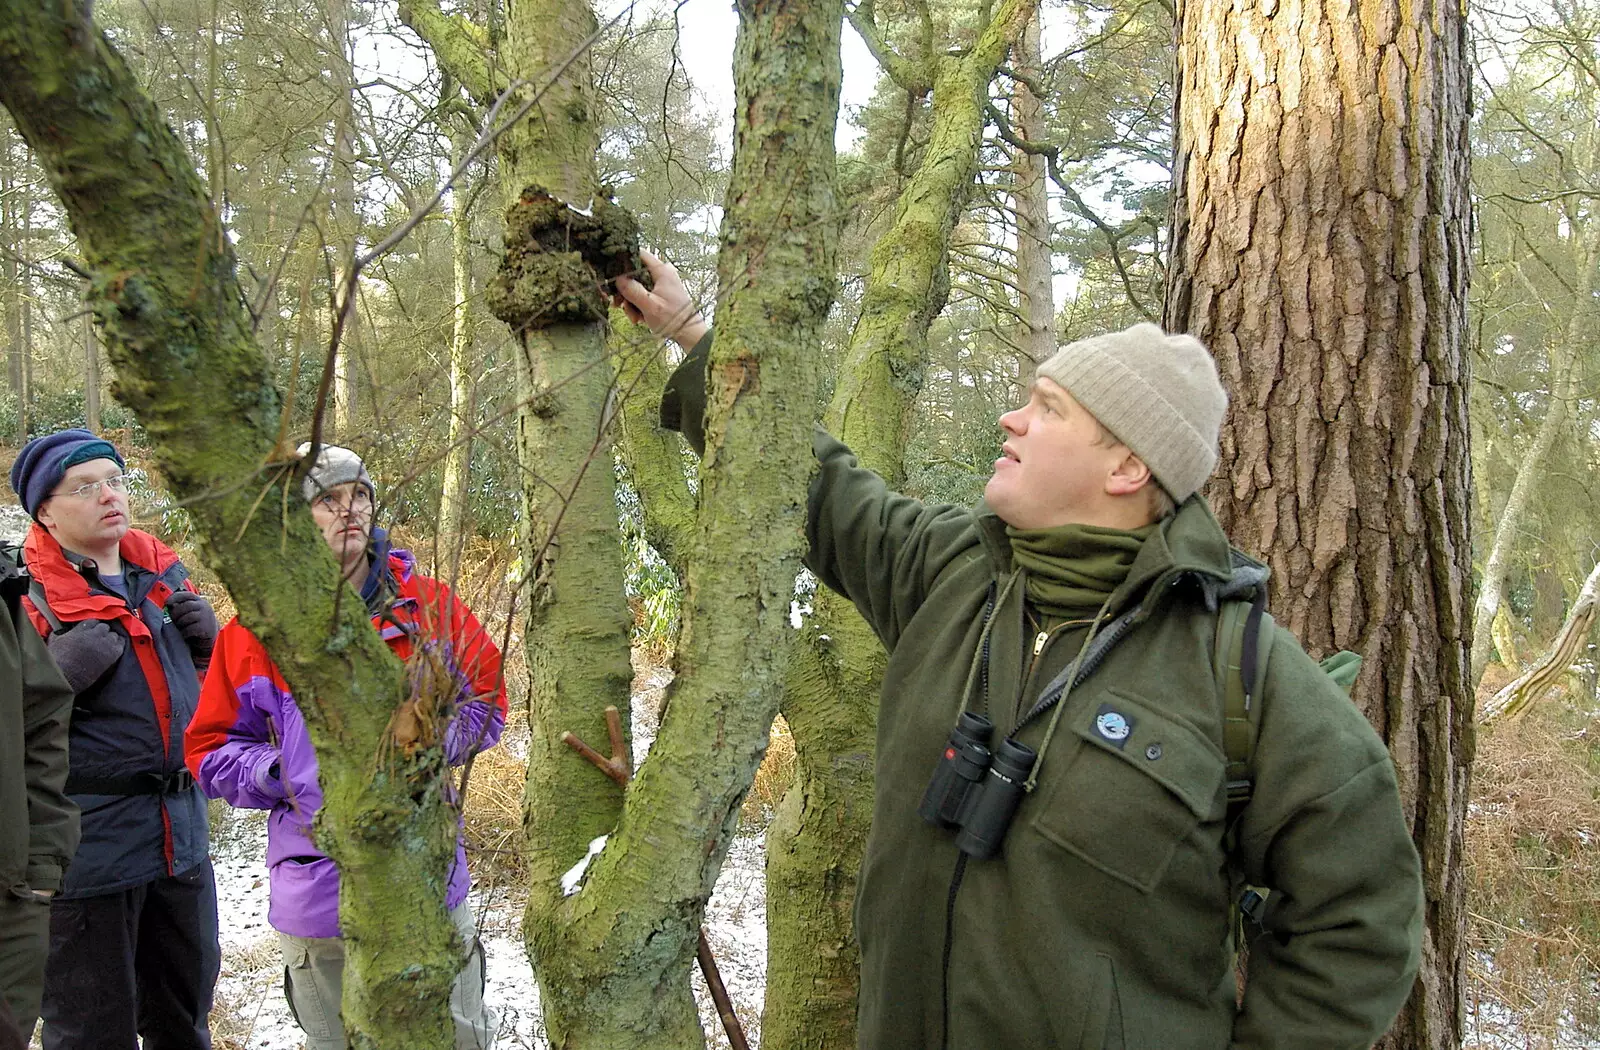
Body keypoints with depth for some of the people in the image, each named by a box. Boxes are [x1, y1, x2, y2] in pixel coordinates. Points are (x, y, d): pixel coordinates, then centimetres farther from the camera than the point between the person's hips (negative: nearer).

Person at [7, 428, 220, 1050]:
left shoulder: (164, 573, 7)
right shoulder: (26, 595, -11)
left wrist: (204, 635, 1)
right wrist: (64, 672, -27)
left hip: (181, 830, 6)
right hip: (87, 848, -6)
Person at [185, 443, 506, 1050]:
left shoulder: (428, 606, 0)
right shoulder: (256, 626, -2)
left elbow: (484, 699, 8)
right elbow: (210, 749, 4)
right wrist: (281, 775, -13)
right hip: (316, 882, 0)